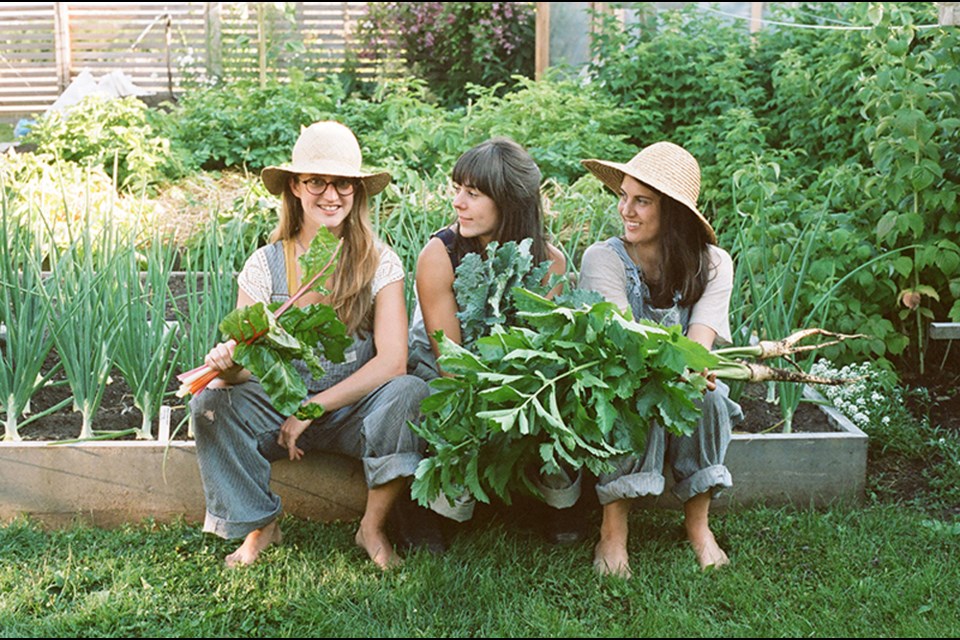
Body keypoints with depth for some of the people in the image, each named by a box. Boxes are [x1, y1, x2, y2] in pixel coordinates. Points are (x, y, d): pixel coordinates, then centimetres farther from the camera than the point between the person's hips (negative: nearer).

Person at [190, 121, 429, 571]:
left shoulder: (379, 263, -7)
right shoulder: (265, 264, -5)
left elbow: (392, 361, -14)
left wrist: (313, 408, -18)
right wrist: (227, 364, -34)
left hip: (356, 412, -1)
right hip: (279, 410, 1)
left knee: (410, 393, -30)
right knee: (211, 401, -25)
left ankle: (374, 525, -10)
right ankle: (260, 524, -4)